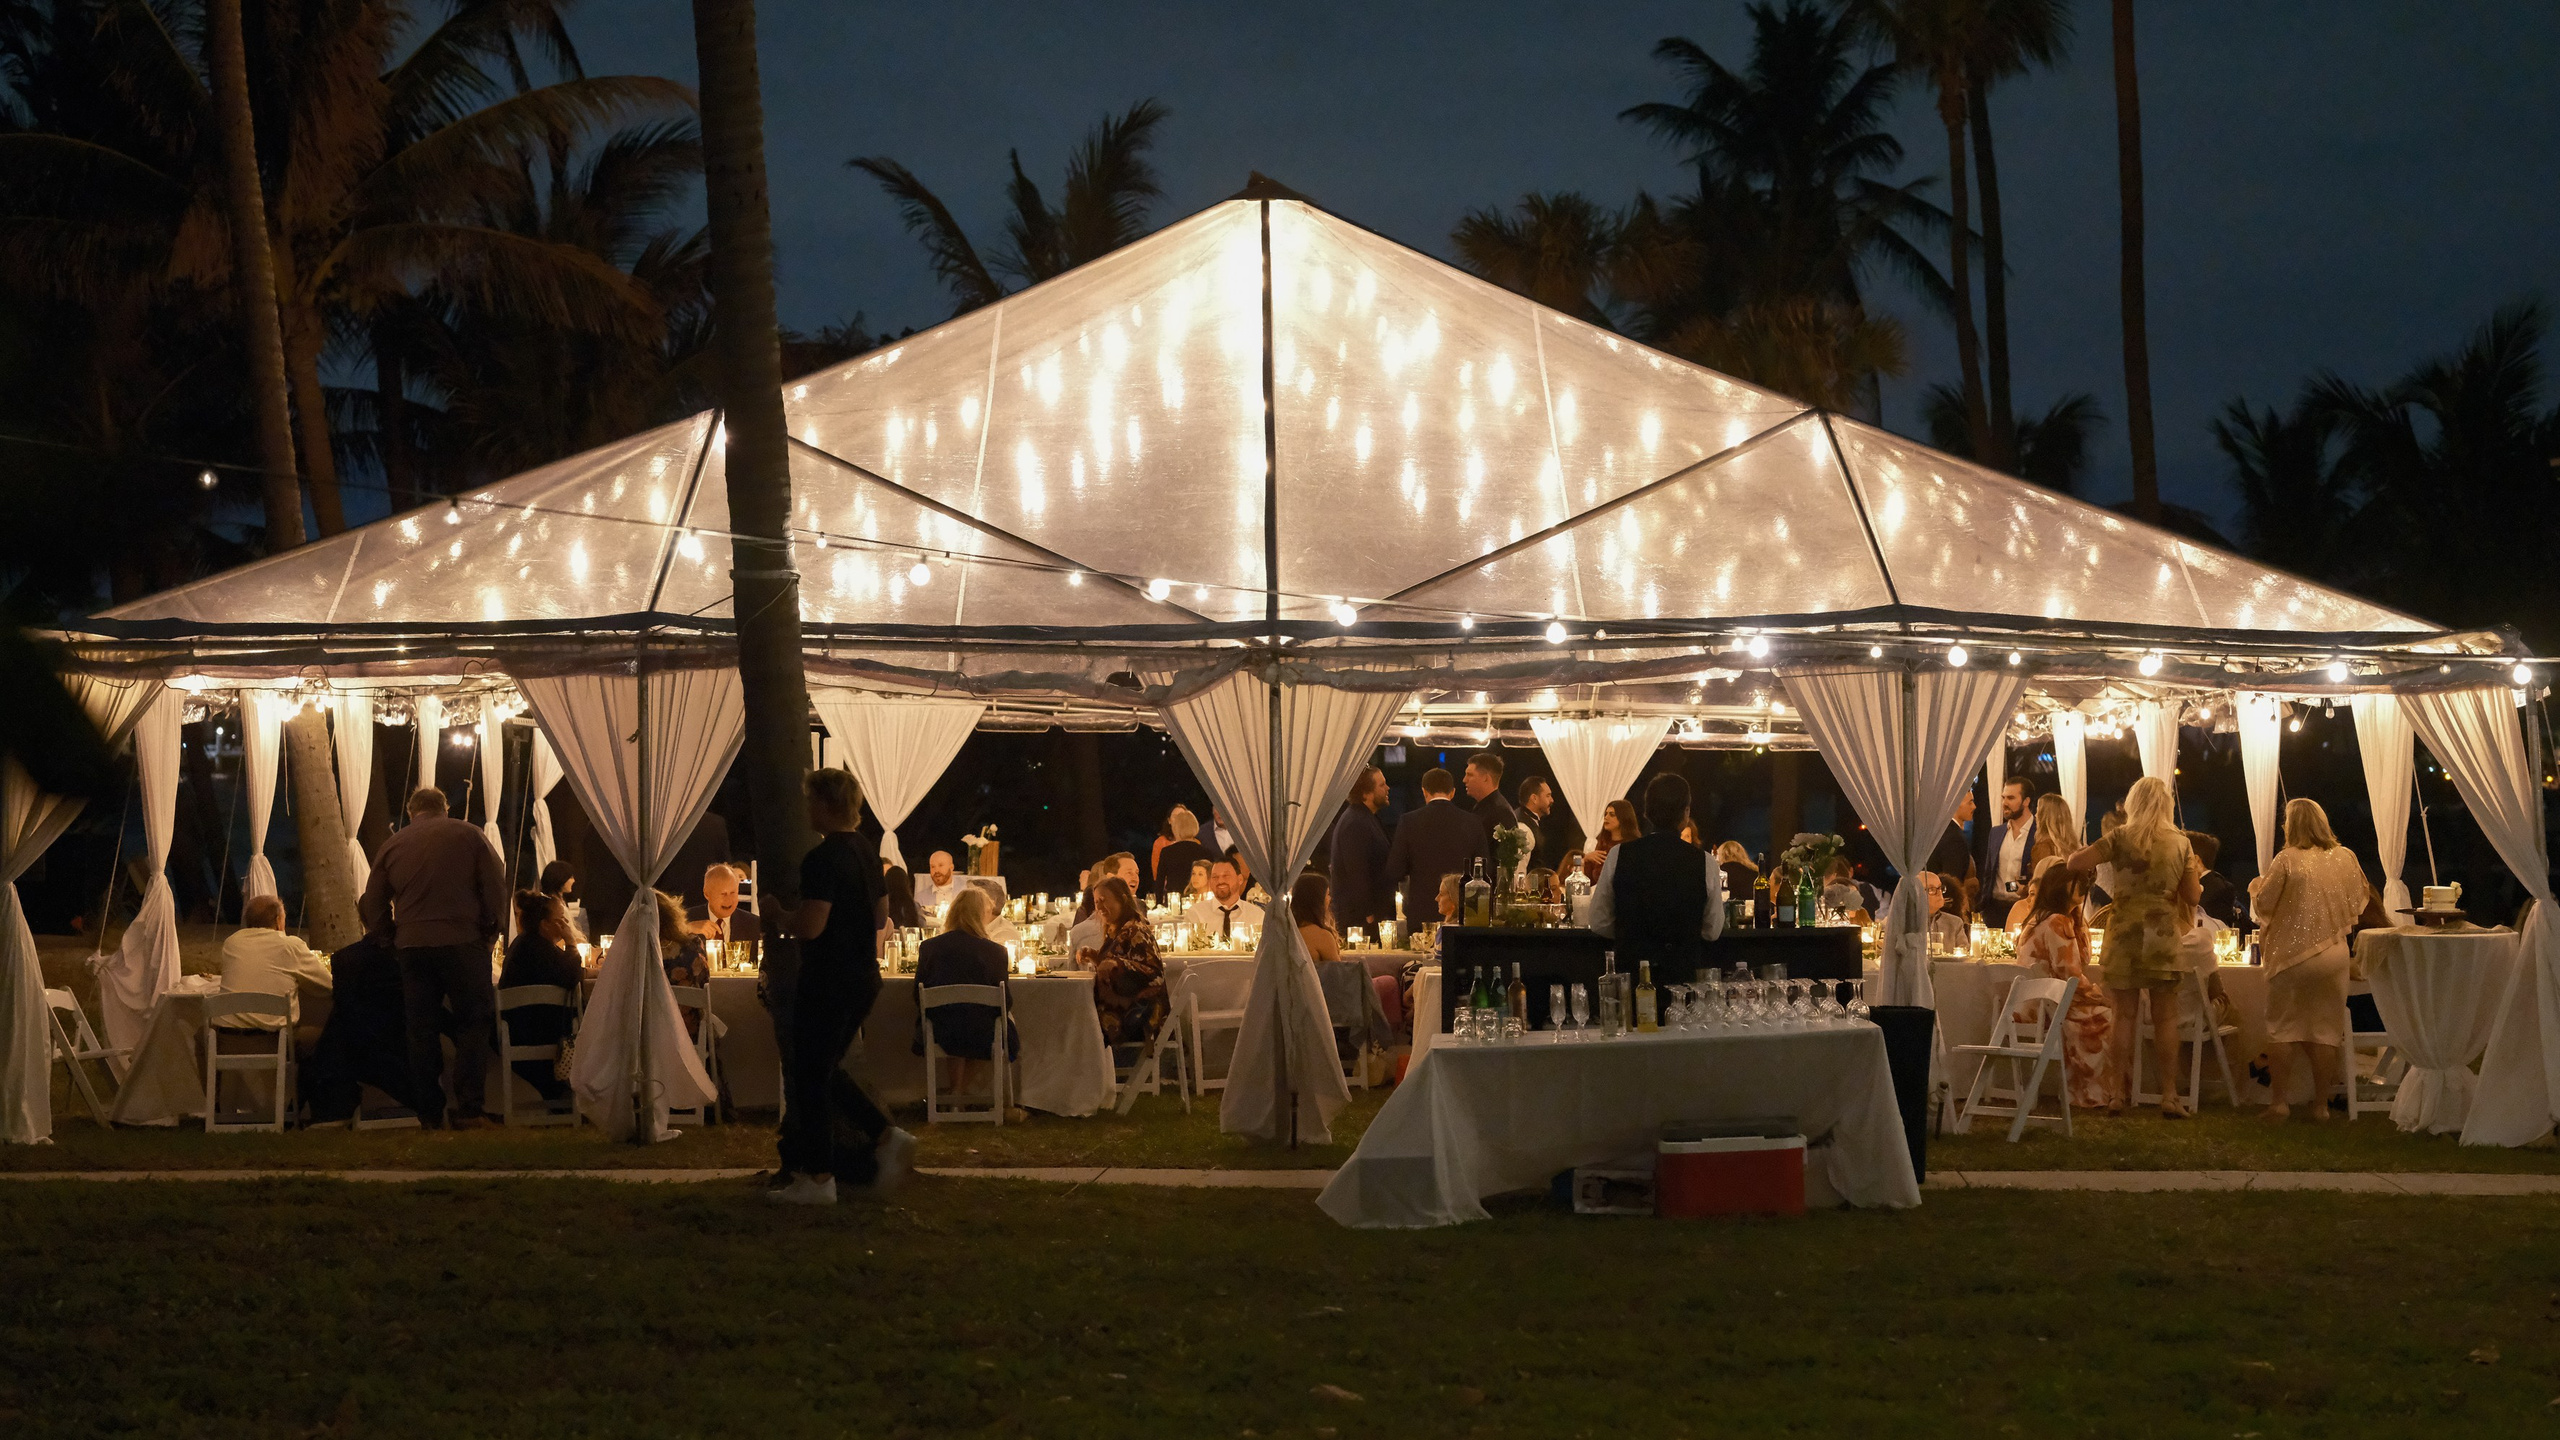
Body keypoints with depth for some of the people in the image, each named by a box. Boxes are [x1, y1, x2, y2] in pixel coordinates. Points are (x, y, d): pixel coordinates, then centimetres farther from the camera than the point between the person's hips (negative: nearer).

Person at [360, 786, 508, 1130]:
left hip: (412, 946, 3)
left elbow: (373, 908, 13)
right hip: (463, 942, -3)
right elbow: (497, 890, 1)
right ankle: (468, 1110, -7)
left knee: (422, 1030, 7)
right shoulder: (469, 836, 4)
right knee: (472, 1024, 1)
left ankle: (429, 1113, 6)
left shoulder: (393, 845, 12)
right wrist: (491, 933, 10)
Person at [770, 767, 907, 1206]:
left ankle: (818, 1178, 5)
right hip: (864, 978, 9)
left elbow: (810, 926, -24)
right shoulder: (868, 852, 9)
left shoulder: (821, 859, -19)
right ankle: (886, 1137, 10)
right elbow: (880, 911, 20)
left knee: (810, 1078, 1)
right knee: (827, 1071, 21)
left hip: (827, 984, -9)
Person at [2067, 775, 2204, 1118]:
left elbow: (2074, 863, -8)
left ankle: (2118, 1093, 5)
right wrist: (2195, 874, 22)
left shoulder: (2121, 838, -3)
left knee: (2124, 1015, 5)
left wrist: (2092, 867, 14)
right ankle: (2169, 1096, 1)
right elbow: (2193, 896, 2)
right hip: (2165, 933, 0)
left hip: (2125, 932, 0)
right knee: (2165, 1018, 4)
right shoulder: (2180, 844, 1)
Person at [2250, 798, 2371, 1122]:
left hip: (2291, 956, -3)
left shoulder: (2287, 860, -12)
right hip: (2333, 957, 3)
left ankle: (2280, 1101, 2)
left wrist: (2257, 885, 13)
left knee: (2282, 1029, 6)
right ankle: (2321, 1104, 7)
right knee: (2325, 1031, 7)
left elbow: (2263, 905, -7)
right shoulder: (2345, 858, 0)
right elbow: (2357, 903, 12)